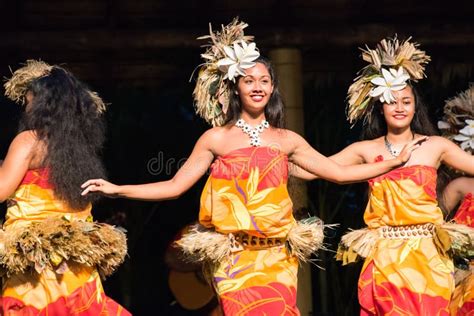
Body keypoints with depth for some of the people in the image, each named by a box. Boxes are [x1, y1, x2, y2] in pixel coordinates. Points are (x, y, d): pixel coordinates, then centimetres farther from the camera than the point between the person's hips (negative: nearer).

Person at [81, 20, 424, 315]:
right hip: (235, 257, -2)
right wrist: (117, 189, -7)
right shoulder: (216, 138, 3)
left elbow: (339, 172, 12)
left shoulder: (287, 140, 9)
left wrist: (398, 160, 12)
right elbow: (175, 186, 2)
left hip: (278, 258, 2)